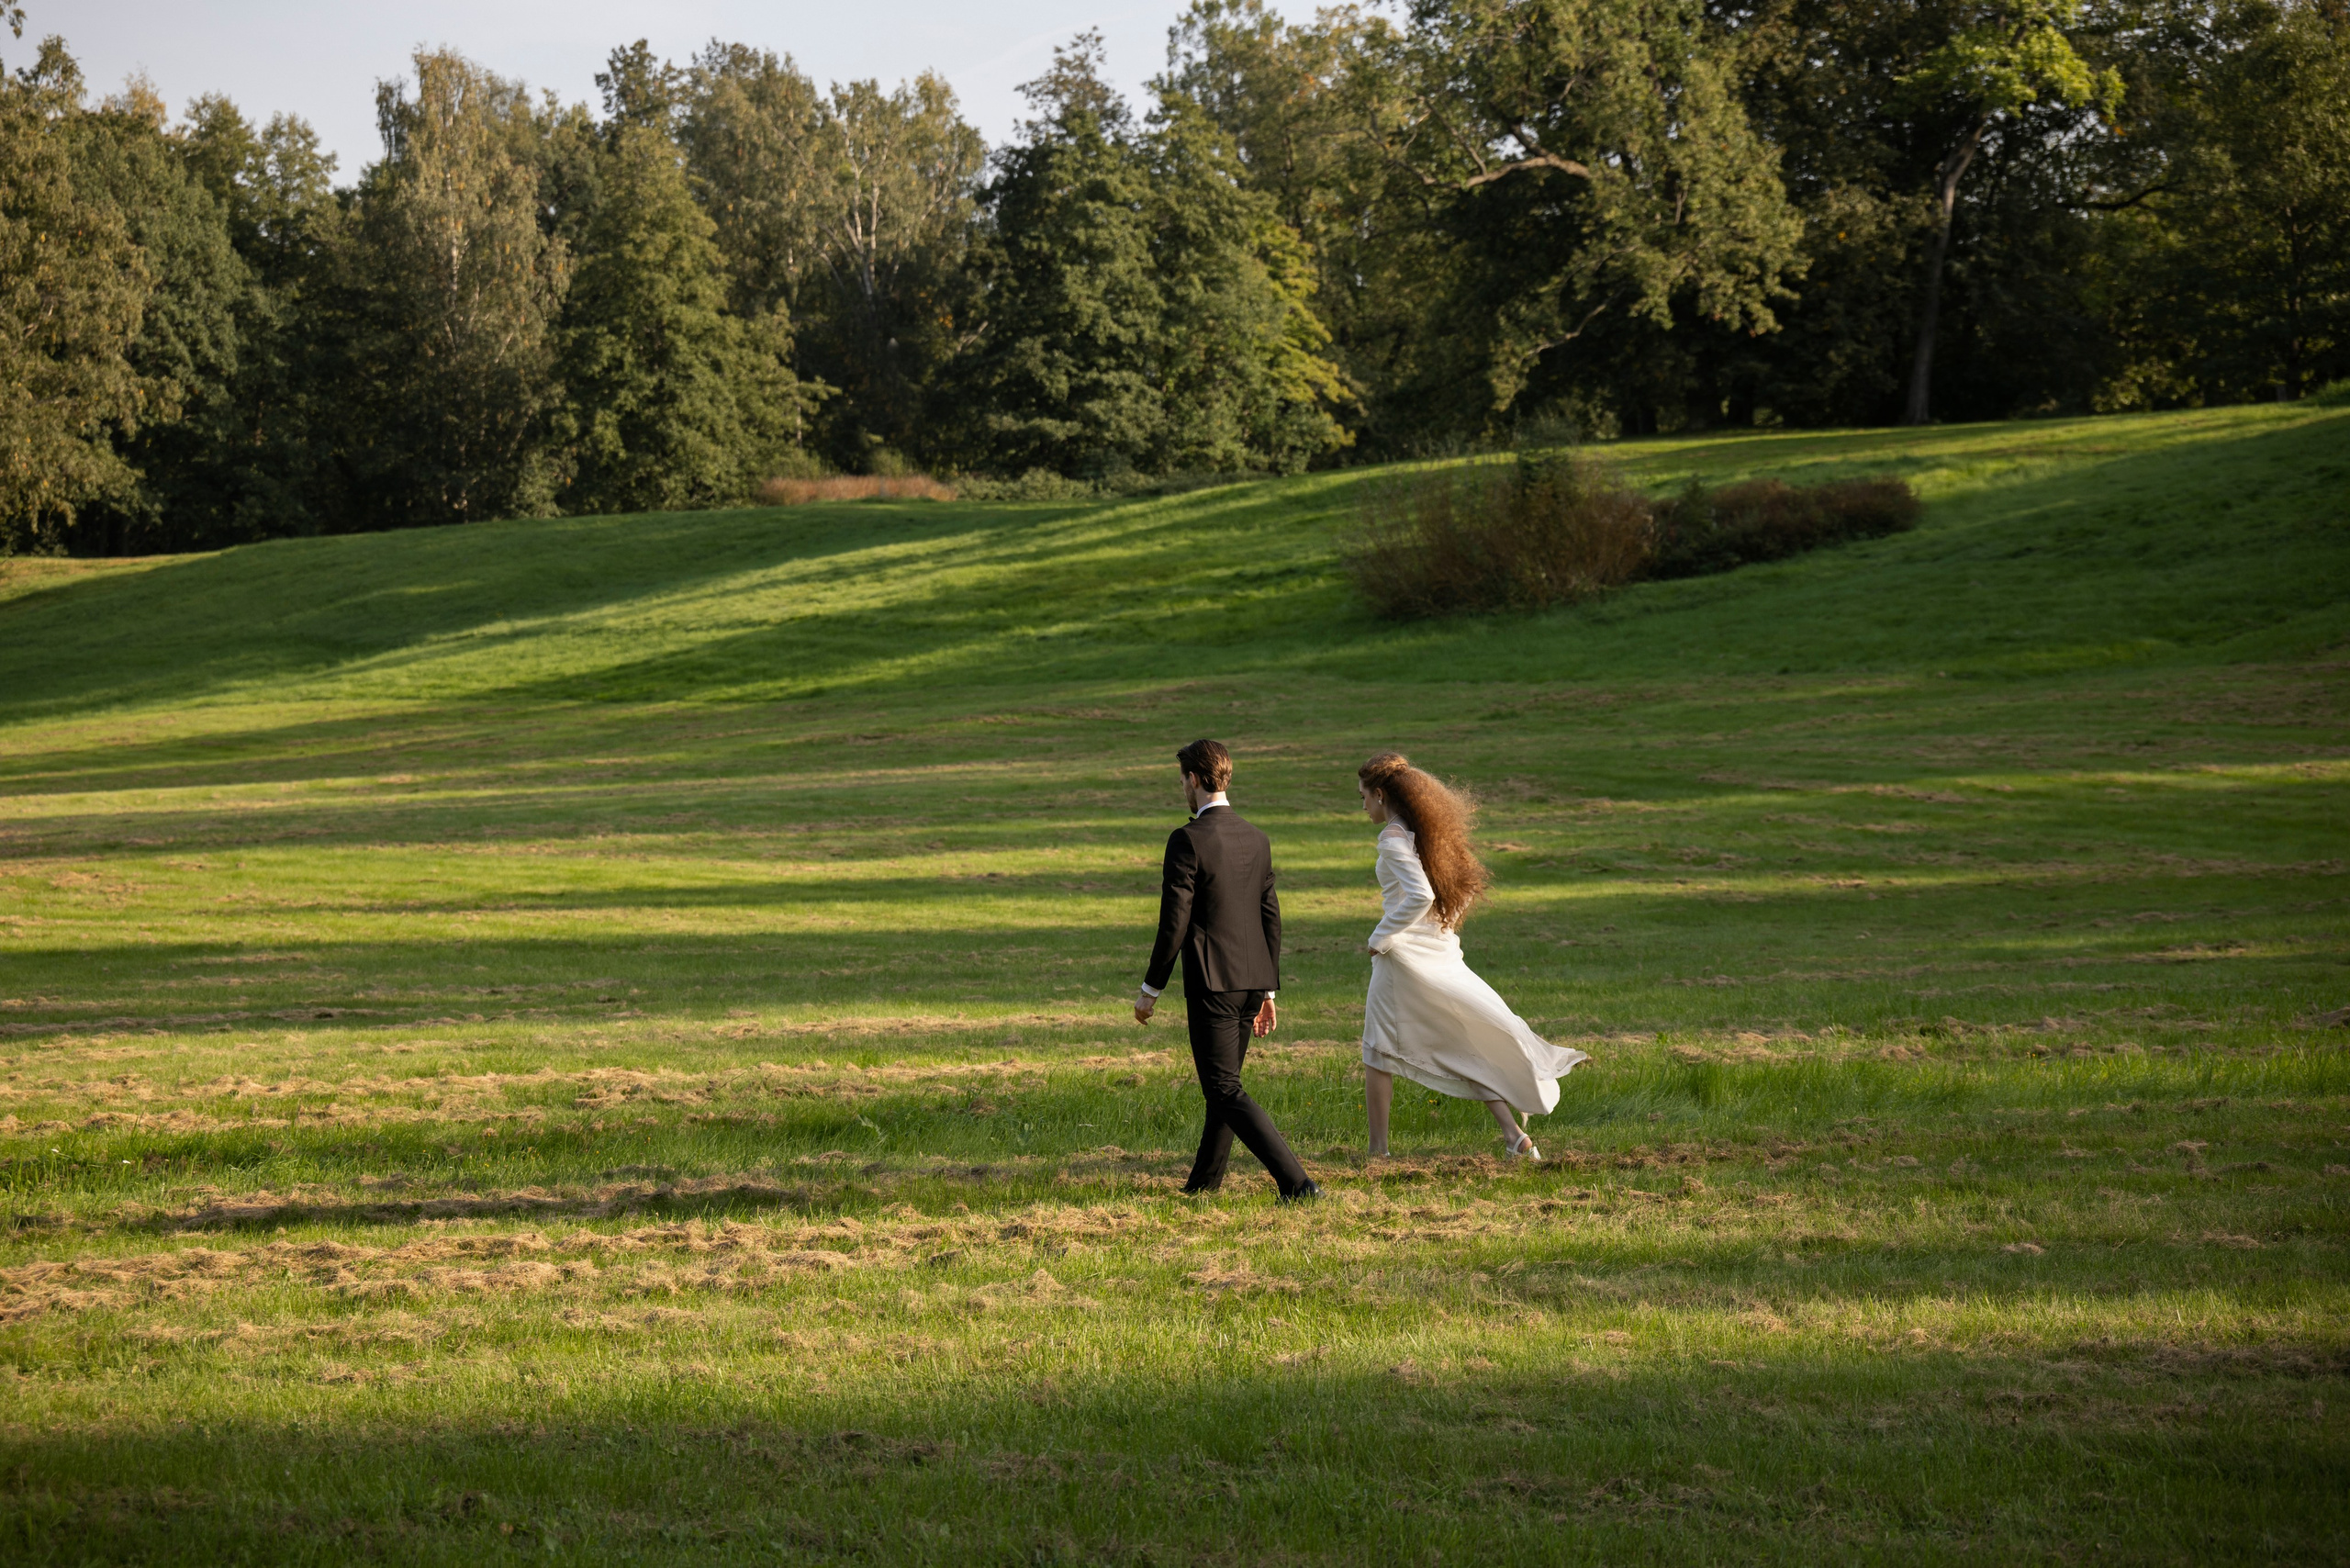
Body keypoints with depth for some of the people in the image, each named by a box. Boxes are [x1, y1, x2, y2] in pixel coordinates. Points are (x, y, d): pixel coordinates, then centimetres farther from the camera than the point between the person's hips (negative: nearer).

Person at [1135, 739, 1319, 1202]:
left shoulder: (1187, 841, -12)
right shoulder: (1256, 840, 10)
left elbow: (1175, 924, -13)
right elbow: (1271, 919, 13)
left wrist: (1150, 989, -3)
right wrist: (1268, 991, 20)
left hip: (1212, 984, -8)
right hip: (1253, 979, 8)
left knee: (1225, 1091, -6)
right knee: (1223, 1084, 18)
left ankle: (1296, 1181, -17)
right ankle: (1203, 1186, 27)